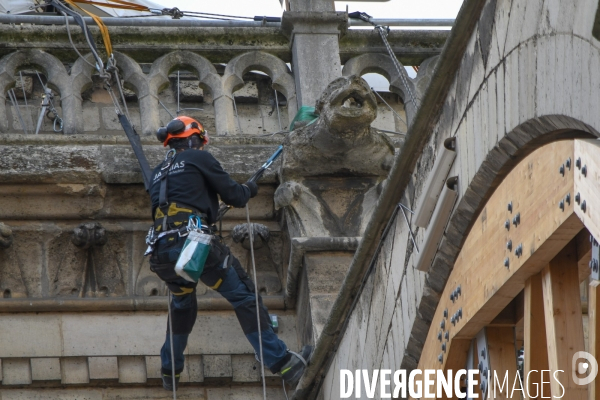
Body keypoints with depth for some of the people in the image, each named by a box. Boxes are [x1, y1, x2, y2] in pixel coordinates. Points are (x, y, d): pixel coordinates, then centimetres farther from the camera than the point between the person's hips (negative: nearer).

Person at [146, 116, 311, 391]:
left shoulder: (158, 173, 26)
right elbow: (233, 196, 7)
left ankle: (170, 371, 33)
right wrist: (249, 189, 29)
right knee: (245, 297, -1)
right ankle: (282, 363, -4)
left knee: (182, 306, 30)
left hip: (163, 250, 7)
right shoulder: (198, 158, 8)